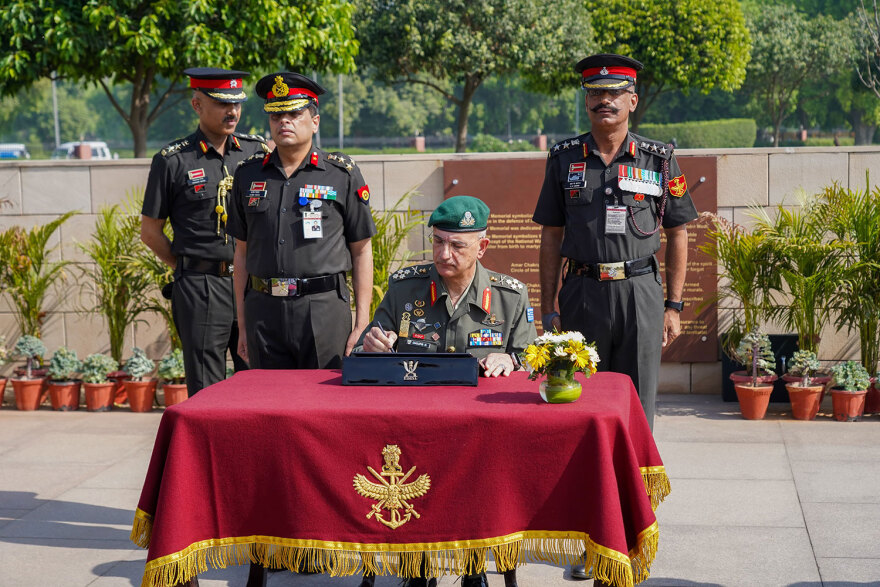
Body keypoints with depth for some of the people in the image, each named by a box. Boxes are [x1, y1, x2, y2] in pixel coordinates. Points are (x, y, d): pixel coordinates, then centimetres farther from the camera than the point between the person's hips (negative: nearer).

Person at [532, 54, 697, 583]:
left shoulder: (660, 160, 4)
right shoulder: (565, 158, 7)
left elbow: (678, 234, 7)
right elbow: (551, 237, 9)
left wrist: (674, 306, 1)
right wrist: (549, 308, 4)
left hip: (639, 293, -1)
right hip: (582, 294, 1)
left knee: (636, 411, 2)